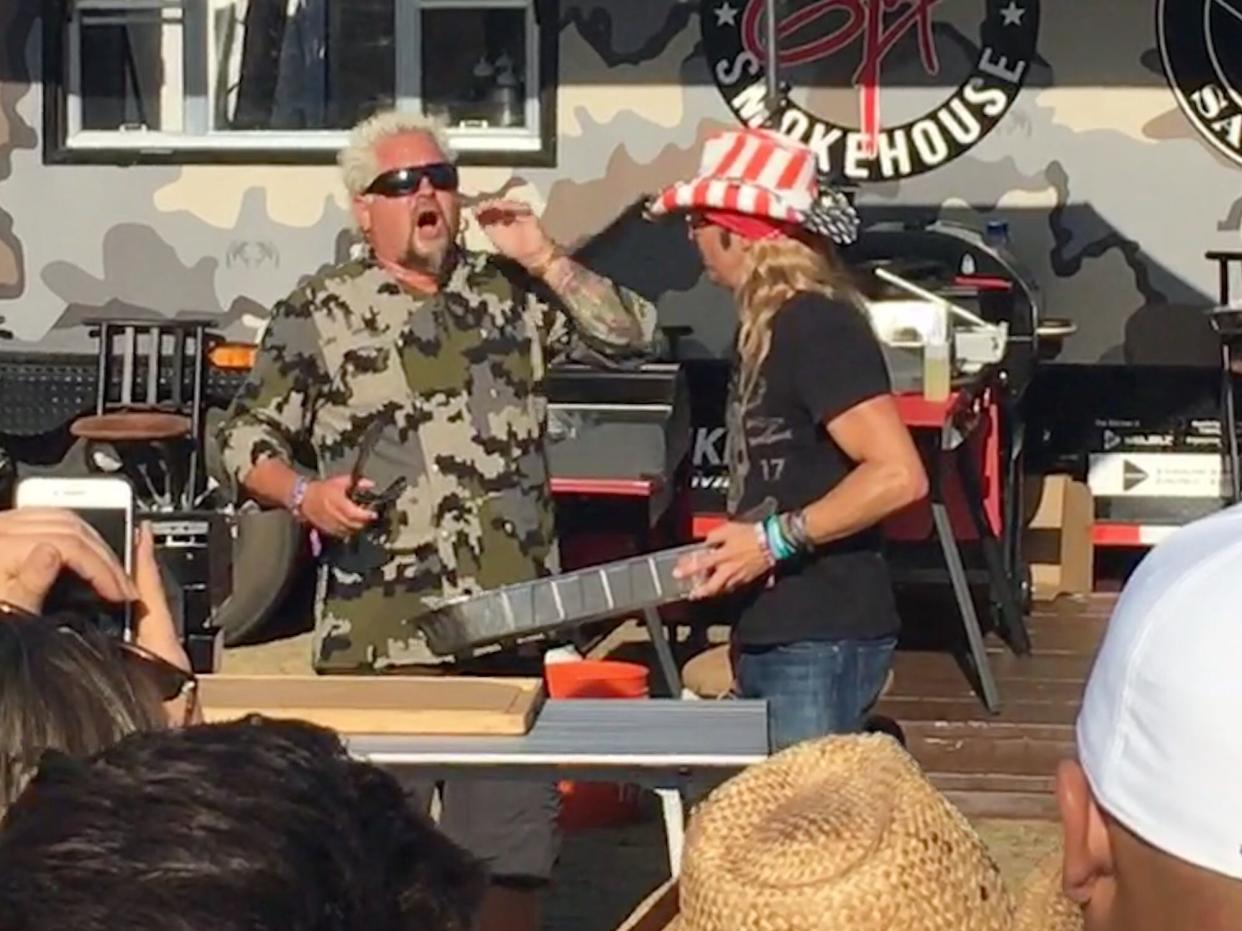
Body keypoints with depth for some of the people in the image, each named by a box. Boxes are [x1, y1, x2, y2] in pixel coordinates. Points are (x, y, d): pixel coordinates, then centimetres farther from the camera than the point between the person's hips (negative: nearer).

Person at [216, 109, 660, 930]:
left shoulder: (511, 293, 11)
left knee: (508, 861, 7)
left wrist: (546, 260, -3)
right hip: (376, 637, -2)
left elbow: (633, 341, 5)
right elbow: (246, 438, 6)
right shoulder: (320, 313, 4)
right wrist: (304, 495, -13)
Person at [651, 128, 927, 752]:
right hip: (773, 634, 10)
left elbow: (898, 476, -23)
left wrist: (776, 540, -22)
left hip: (820, 640, -10)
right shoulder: (766, 329, 15)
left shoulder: (815, 326, -15)